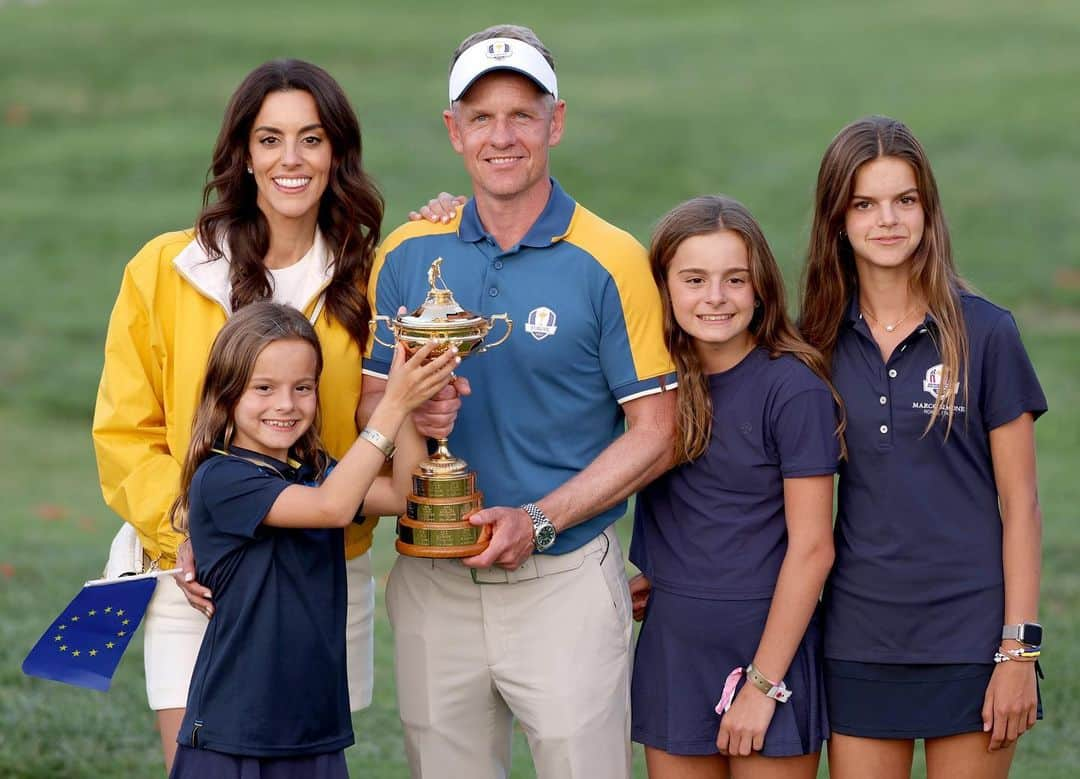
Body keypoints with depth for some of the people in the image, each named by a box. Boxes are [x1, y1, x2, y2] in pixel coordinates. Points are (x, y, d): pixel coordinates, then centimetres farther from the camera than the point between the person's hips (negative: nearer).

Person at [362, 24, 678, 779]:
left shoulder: (612, 262, -6)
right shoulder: (408, 255, 6)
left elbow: (654, 434, -5)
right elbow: (367, 399, 10)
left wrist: (540, 519, -16)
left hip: (564, 581, -3)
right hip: (432, 583, 3)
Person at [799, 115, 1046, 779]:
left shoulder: (985, 333, -4)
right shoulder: (823, 343, 5)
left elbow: (1020, 504, -3)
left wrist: (1019, 649, -8)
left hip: (970, 637, -3)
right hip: (859, 641, 3)